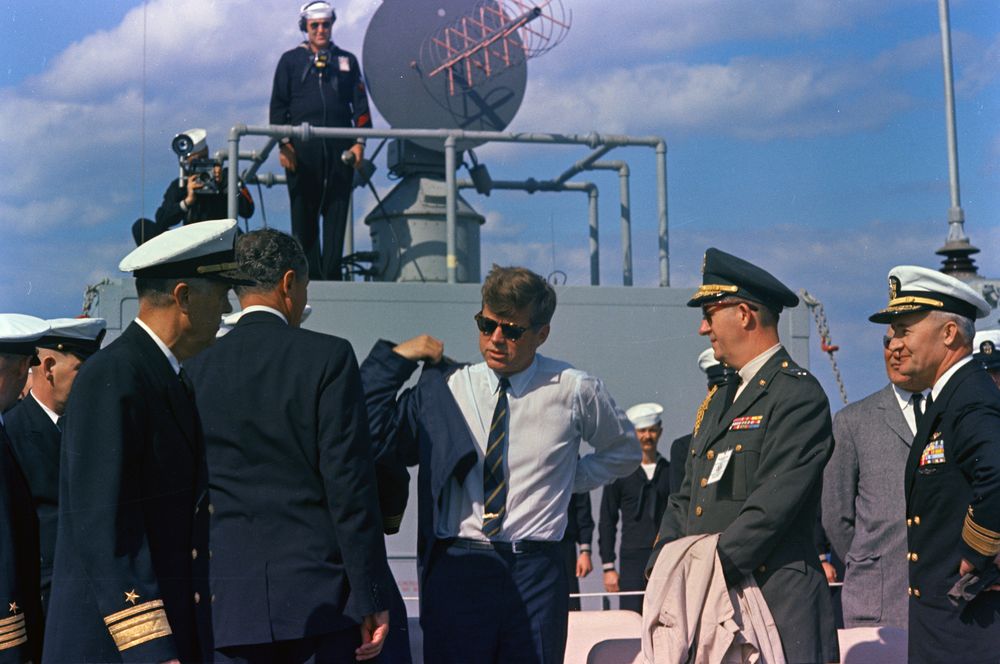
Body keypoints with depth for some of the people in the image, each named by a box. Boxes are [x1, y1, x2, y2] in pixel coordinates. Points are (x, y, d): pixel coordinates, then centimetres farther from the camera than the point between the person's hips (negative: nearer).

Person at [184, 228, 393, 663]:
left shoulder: (196, 372, 6)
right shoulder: (328, 357, -3)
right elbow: (350, 485, -8)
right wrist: (371, 599, -5)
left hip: (229, 600, 3)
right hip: (321, 594, -3)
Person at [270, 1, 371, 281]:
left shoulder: (347, 60, 17)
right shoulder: (290, 60, 12)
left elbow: (360, 104, 13)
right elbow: (278, 105, 8)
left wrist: (359, 142, 1)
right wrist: (283, 144, -3)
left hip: (340, 148, 1)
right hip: (302, 149, -1)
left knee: (337, 213, -2)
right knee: (304, 215, -2)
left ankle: (331, 274, -2)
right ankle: (308, 276, 1)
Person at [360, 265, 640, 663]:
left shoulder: (574, 391, 3)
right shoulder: (445, 387, 4)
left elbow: (624, 451, 20)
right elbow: (371, 435, -6)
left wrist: (571, 480, 8)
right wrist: (397, 357, -4)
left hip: (535, 571, 0)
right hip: (457, 567, 0)